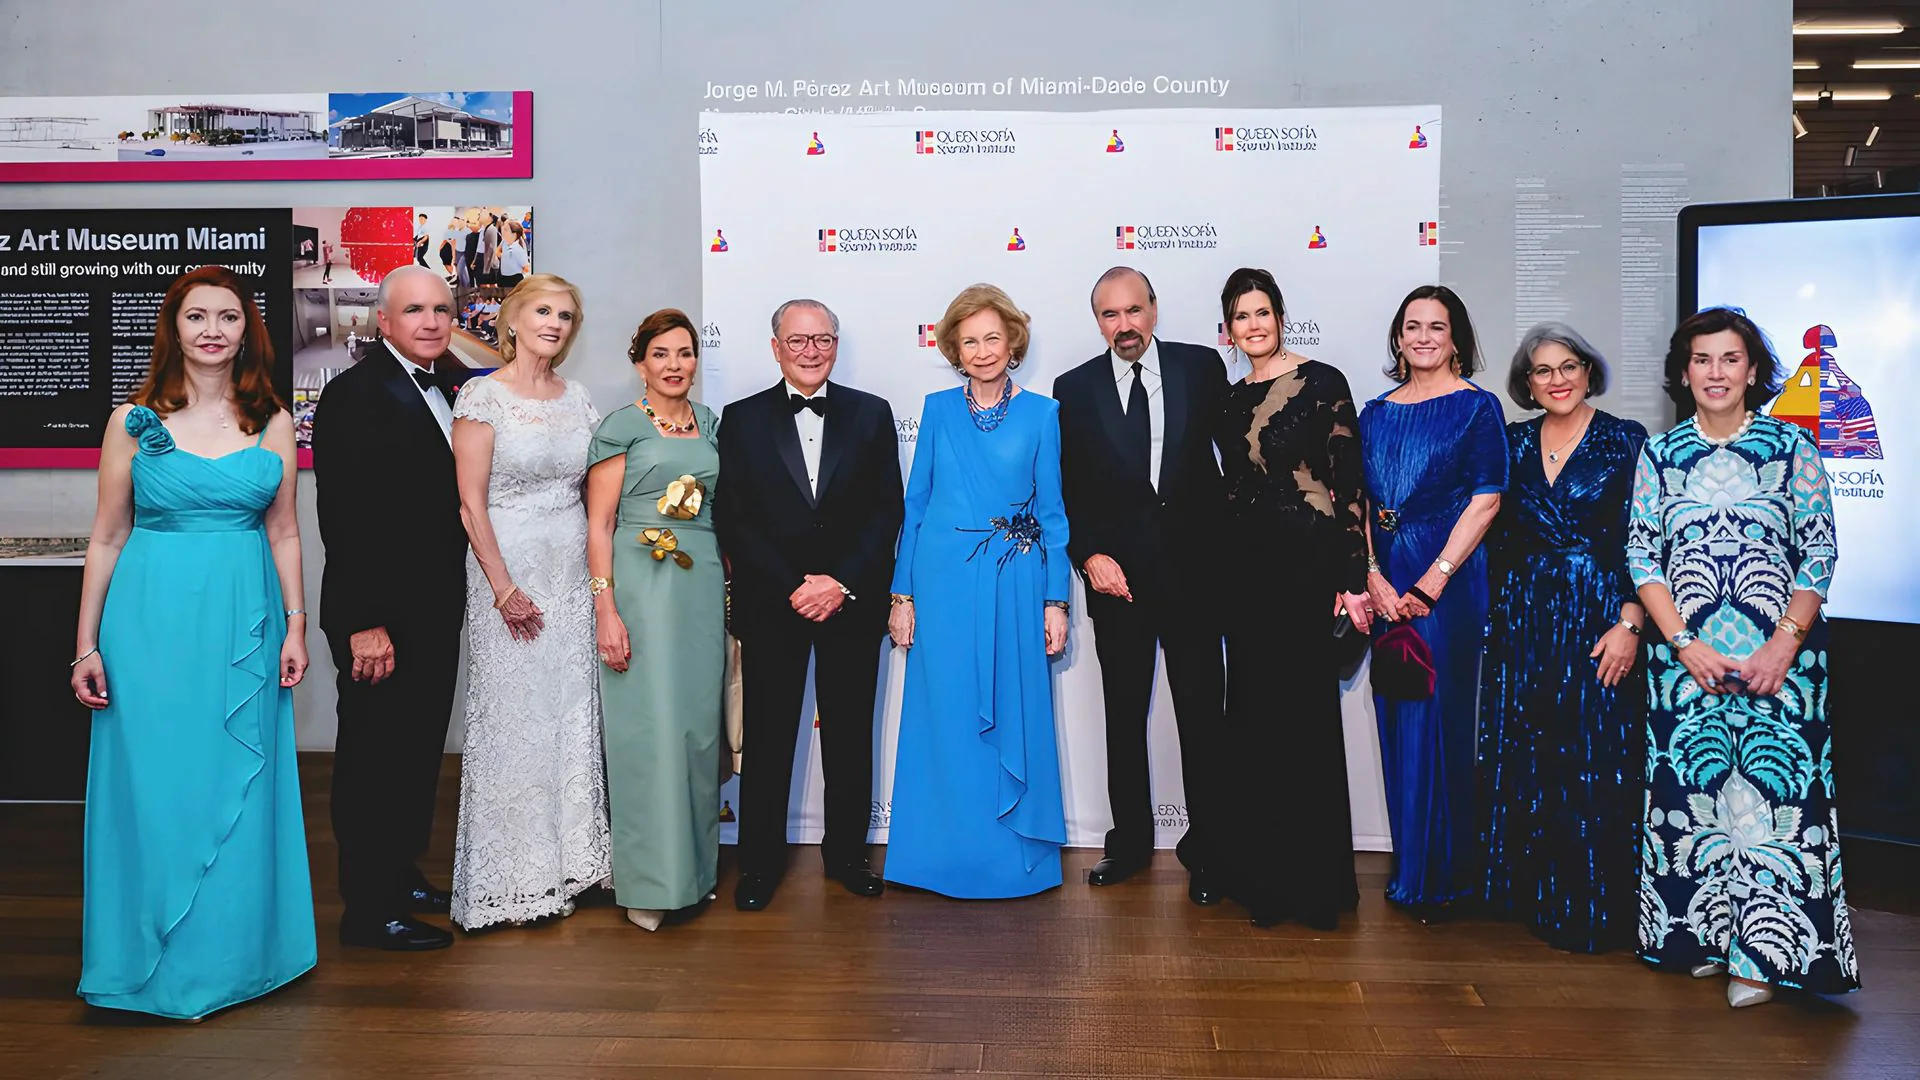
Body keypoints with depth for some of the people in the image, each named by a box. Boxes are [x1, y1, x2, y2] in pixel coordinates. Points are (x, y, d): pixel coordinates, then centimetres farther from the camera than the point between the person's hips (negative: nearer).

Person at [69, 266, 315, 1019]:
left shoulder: (272, 422, 6)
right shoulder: (134, 421, 1)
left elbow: (283, 533, 9)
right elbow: (107, 539, 3)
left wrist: (295, 627, 3)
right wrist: (86, 647, 1)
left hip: (244, 622, 2)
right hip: (150, 618, -1)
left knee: (238, 788, 7)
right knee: (152, 785, 3)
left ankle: (231, 952, 22)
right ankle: (157, 962, 18)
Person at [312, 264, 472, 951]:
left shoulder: (449, 389, 11)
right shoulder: (356, 393, -13)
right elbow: (343, 516, -19)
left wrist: (455, 596, 9)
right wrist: (365, 623, -22)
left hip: (436, 610, 8)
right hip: (379, 616, -8)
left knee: (420, 751, 17)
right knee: (375, 756, 2)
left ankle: (401, 875, 33)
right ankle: (369, 908, 14)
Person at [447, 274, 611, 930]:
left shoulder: (578, 400, 10)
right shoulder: (483, 396, -6)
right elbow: (471, 501, -10)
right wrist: (505, 588, -14)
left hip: (574, 573, 5)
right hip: (509, 568, -5)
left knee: (573, 713, 9)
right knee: (515, 715, 0)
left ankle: (568, 859, 23)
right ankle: (513, 875, 13)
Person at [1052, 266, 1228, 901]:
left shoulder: (1202, 367, 2)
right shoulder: (1074, 390, 4)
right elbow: (1066, 490, 4)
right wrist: (1090, 555, -8)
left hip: (1193, 570, -1)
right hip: (1116, 576, 1)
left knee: (1202, 714, 3)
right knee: (1124, 716, 12)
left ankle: (1205, 850, 16)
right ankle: (1131, 840, 26)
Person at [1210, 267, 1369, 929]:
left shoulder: (1322, 383, -4)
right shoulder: (1229, 403, 13)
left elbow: (1350, 483, -7)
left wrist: (1353, 576, -13)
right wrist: (1224, 573, 12)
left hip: (1308, 567, -5)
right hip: (1247, 572, 6)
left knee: (1306, 717, -2)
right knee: (1255, 719, 8)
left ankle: (1316, 881, 11)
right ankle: (1263, 874, 20)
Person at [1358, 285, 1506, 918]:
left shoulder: (1477, 408, -2)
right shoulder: (1377, 412, 12)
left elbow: (1485, 502, -9)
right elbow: (1359, 501, 8)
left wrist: (1430, 584, -14)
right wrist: (1374, 577, -6)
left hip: (1448, 580, -5)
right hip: (1385, 585, 5)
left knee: (1435, 716, -2)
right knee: (1395, 719, 9)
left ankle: (1441, 873, 12)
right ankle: (1409, 866, 21)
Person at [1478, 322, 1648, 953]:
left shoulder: (1625, 441, -1)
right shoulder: (1514, 443, 9)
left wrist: (1629, 624, -13)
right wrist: (1498, 613, 7)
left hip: (1597, 621, -4)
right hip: (1522, 620, 4)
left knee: (1595, 767, -2)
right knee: (1520, 762, 6)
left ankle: (1594, 910, 9)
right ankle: (1534, 895, 19)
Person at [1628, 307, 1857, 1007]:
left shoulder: (1792, 448, 4)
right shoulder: (1659, 454, 7)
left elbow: (1820, 553, 1)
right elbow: (1641, 555, 3)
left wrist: (1784, 645, -10)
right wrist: (1685, 644, -7)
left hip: (1780, 656, -1)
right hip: (1685, 654, 1)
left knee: (1775, 787, -6)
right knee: (1692, 787, 3)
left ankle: (1761, 950, 3)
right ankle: (1704, 934, 17)